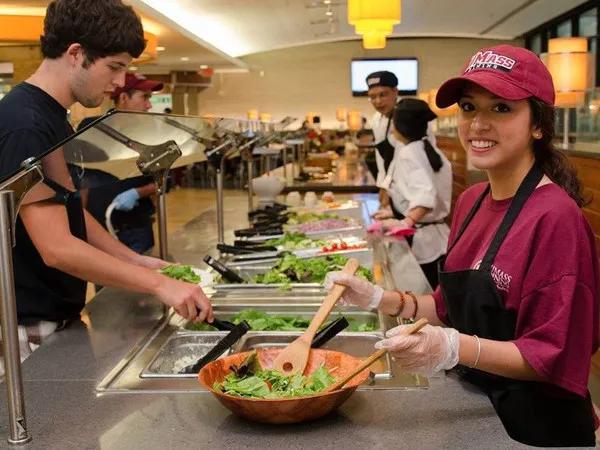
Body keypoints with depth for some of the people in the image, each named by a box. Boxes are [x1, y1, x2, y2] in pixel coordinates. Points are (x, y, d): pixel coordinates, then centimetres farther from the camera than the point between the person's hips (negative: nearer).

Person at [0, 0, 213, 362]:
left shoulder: (54, 120, 9)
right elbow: (56, 248, -26)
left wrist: (136, 261, 6)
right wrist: (158, 284, -22)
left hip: (60, 317, 9)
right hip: (29, 328, -9)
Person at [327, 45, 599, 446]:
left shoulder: (554, 216, -22)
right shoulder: (472, 201, 1)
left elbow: (556, 356, -22)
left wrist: (457, 349, -35)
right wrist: (379, 299, -3)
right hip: (474, 411, 7)